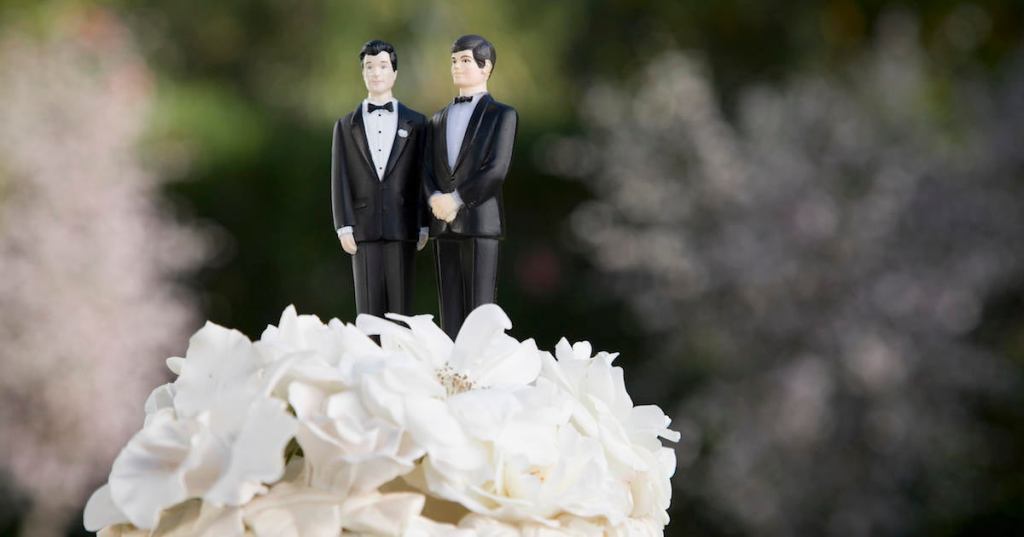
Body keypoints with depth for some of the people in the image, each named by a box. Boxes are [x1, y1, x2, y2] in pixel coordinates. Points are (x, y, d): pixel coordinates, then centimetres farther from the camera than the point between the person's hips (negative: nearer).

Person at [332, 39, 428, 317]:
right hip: (364, 228, 1)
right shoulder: (346, 125, 11)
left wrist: (424, 226, -2)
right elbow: (340, 179, 5)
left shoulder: (415, 122, 7)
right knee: (369, 310, 0)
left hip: (402, 228, -1)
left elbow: (422, 177, 4)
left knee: (400, 309, -1)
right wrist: (344, 227, -4)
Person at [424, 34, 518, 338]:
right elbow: (428, 169, 12)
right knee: (450, 312, 4)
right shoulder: (439, 119, 21)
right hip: (444, 224, 5)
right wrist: (436, 198, -9)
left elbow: (497, 169, -8)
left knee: (479, 310, -7)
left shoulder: (502, 115, 4)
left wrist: (457, 198, -14)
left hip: (480, 221, -5)